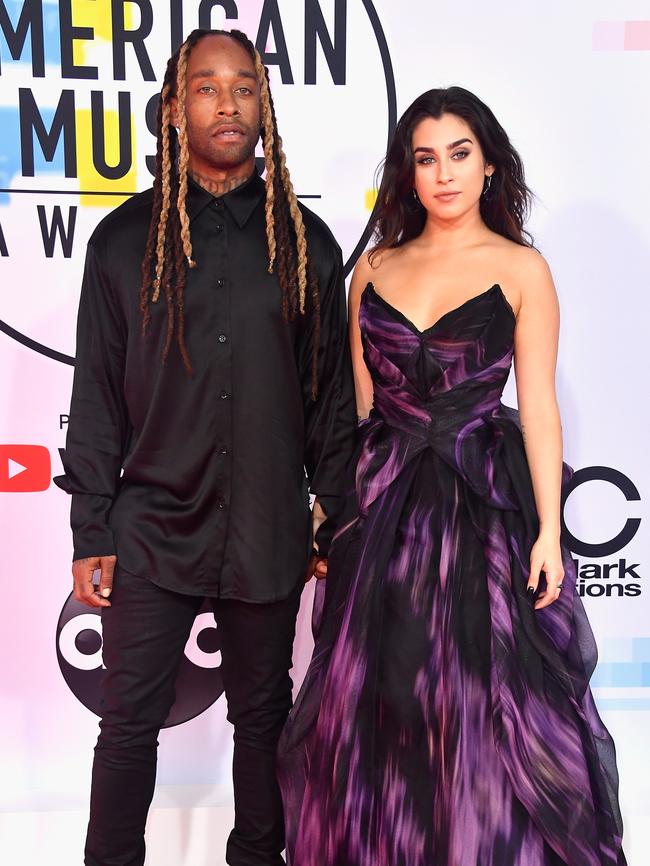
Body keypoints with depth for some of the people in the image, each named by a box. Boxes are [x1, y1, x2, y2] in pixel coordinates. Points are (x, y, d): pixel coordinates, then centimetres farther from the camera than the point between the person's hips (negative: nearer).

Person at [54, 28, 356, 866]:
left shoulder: (304, 242, 3)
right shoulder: (126, 238, 1)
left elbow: (331, 391, 6)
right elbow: (96, 397, 1)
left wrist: (336, 519, 4)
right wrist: (90, 534, -2)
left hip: (268, 533, 1)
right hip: (153, 528, -1)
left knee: (263, 716, 16)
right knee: (129, 723, 9)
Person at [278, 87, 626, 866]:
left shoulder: (521, 269, 0)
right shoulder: (376, 267, 9)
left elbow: (538, 405, -4)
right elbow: (355, 400, 10)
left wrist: (548, 528, -10)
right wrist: (332, 503, 5)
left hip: (485, 500, -3)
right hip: (383, 500, 3)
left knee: (483, 702, 3)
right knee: (375, 698, 10)